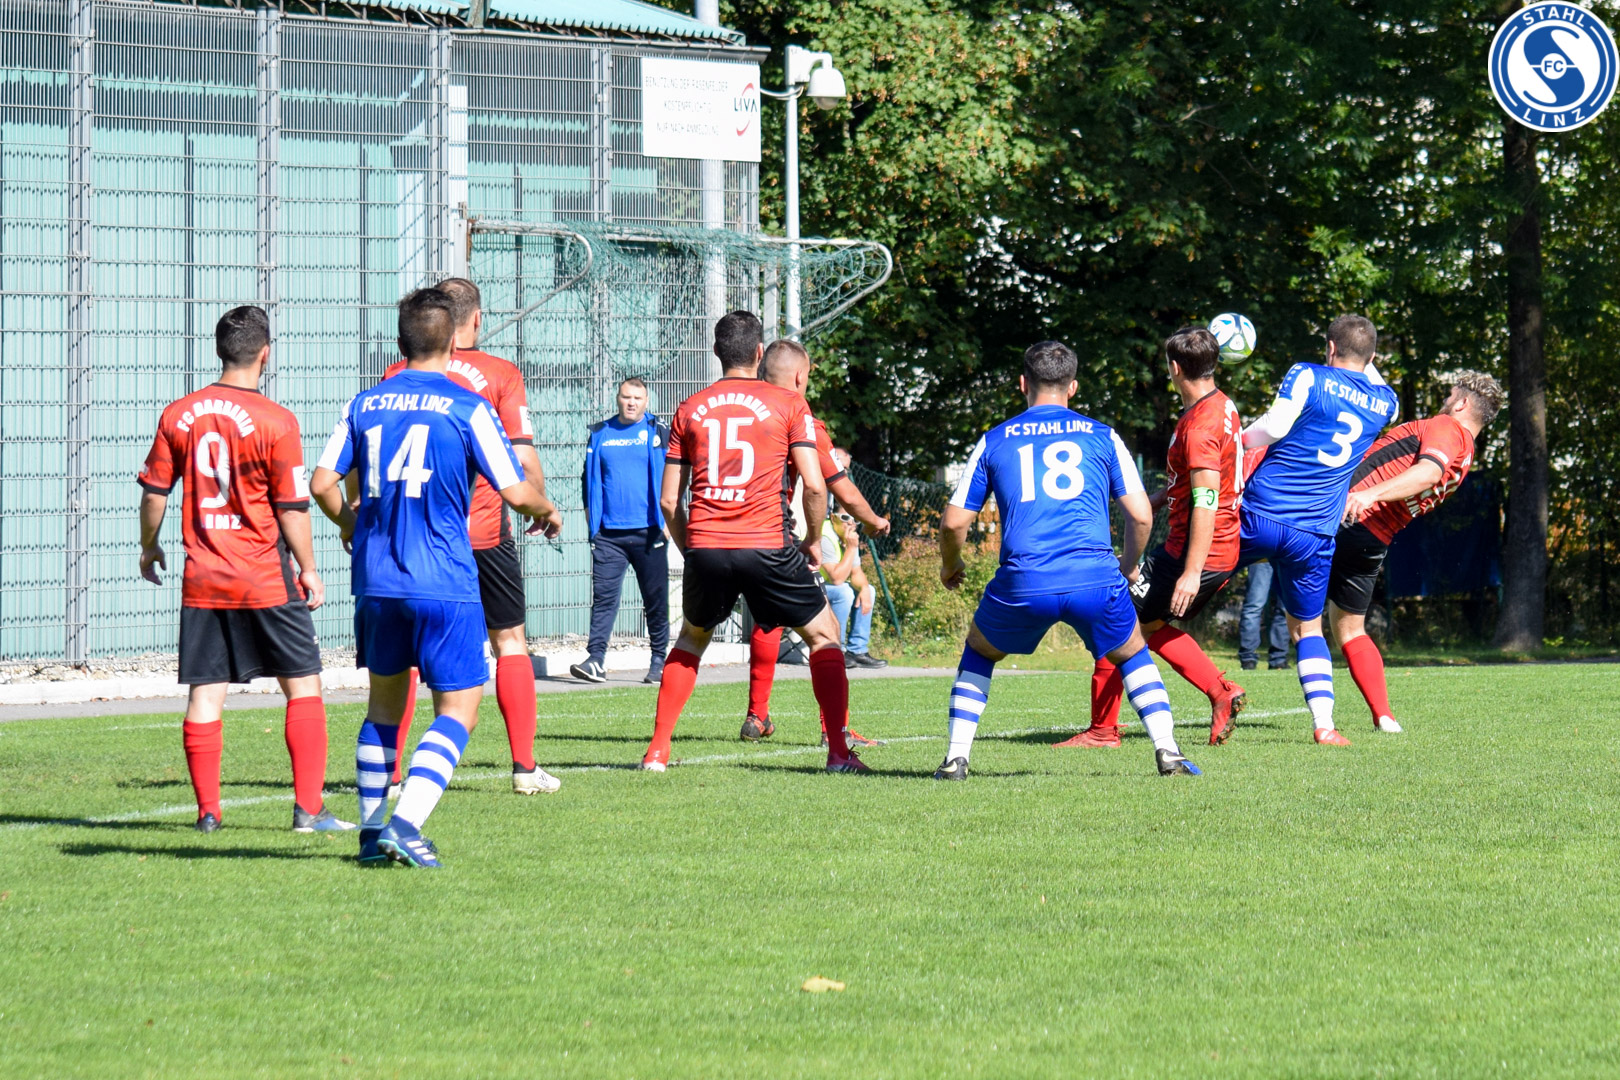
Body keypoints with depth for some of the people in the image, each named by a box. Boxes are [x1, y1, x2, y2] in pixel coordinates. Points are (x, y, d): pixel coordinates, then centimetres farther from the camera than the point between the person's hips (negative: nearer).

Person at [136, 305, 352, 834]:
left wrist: (149, 547, 23)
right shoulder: (274, 420, -11)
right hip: (265, 580, -4)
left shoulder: (178, 415, 1)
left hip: (202, 579, 4)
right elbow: (292, 507, -9)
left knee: (205, 693, 6)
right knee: (303, 685, 5)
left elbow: (154, 492, 7)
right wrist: (308, 569, 3)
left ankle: (207, 810, 5)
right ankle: (308, 808, 1)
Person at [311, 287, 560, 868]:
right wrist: (547, 511, 16)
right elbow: (516, 492, -6)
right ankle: (406, 821, -16)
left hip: (375, 581, 5)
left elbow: (322, 483, 5)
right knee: (458, 708, 0)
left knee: (384, 702, 18)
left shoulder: (364, 404, 6)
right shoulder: (469, 408, -5)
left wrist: (349, 523, 25)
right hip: (445, 582, -5)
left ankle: (372, 830, 18)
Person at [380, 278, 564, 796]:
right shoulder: (500, 374, -4)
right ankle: (524, 766, 7)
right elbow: (523, 461, -8)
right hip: (483, 533, -2)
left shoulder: (398, 376, 1)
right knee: (509, 641, 10)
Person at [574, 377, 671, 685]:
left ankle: (659, 661, 14)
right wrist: (591, 519, 9)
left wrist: (667, 521, -3)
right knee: (603, 596, -6)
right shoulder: (600, 434, 11)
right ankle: (596, 661, -10)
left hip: (648, 532, -2)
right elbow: (589, 478, 17)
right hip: (608, 533, 2)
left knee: (655, 599, 4)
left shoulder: (659, 434, 4)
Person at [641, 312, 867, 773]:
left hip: (704, 547, 3)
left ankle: (657, 750, 18)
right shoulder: (787, 404, 2)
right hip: (766, 546, -3)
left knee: (691, 640, 26)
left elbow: (669, 500, 11)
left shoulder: (689, 410, 11)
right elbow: (814, 485, -5)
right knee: (824, 634, 12)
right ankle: (838, 751, 1)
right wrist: (813, 542, 10)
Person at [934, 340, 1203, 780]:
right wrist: (1129, 566, 28)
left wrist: (950, 565, 34)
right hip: (1095, 578, 0)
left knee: (978, 651, 27)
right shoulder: (1101, 436, 13)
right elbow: (1141, 515, 9)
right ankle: (1168, 754, 11)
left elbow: (954, 521, 13)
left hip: (1023, 583, 0)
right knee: (1133, 656, 25)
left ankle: (956, 760, 16)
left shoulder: (994, 441, 14)